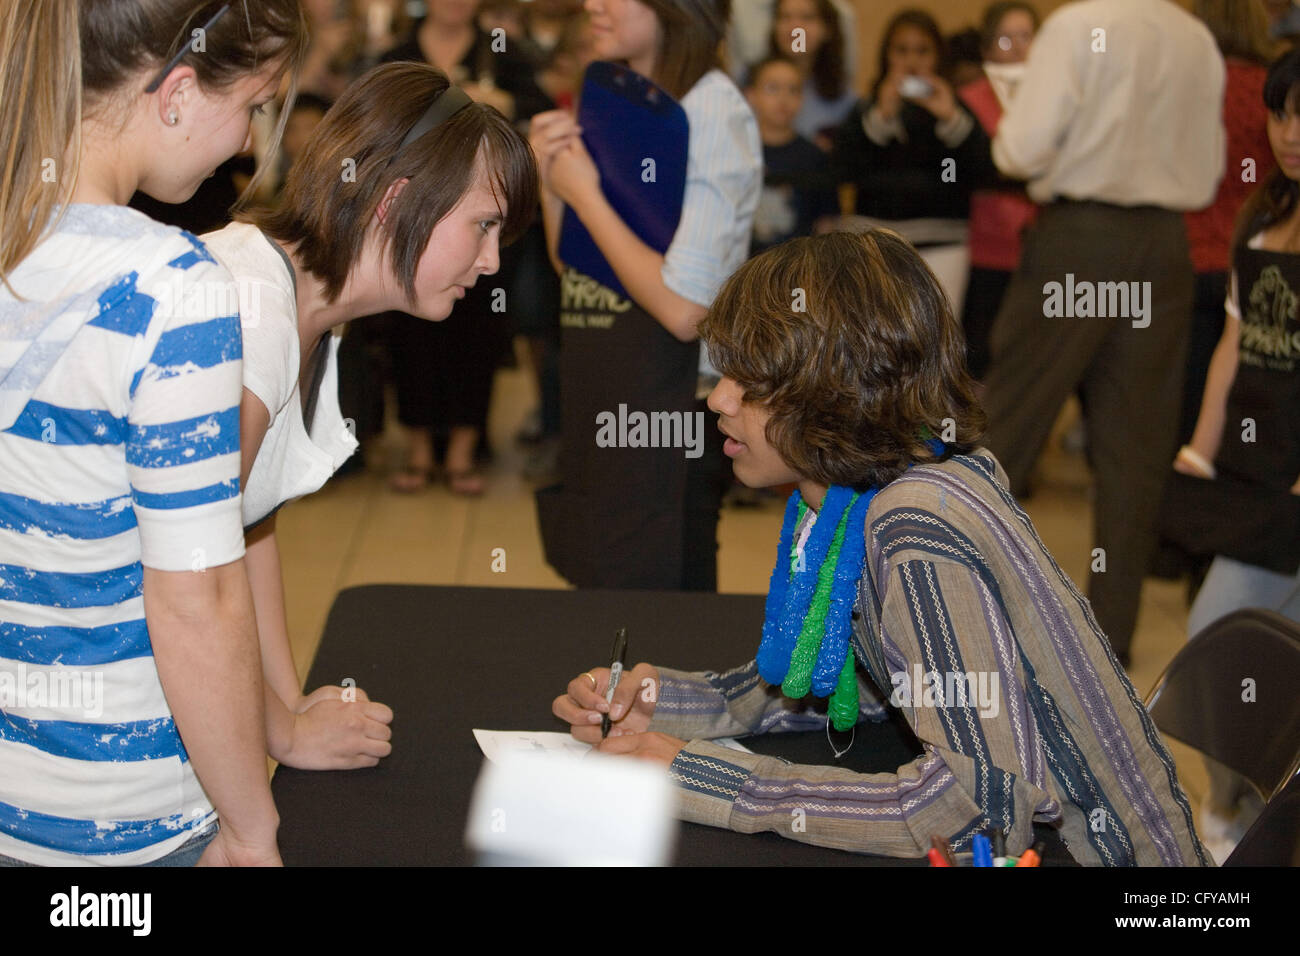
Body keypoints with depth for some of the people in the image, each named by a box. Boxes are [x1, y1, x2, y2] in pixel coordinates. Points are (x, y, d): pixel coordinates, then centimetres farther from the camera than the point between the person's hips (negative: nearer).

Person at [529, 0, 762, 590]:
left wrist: (586, 196, -13)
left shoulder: (712, 111, -14)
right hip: (593, 402, 8)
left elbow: (684, 309, -22)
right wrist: (552, 184, -2)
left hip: (668, 405, -8)